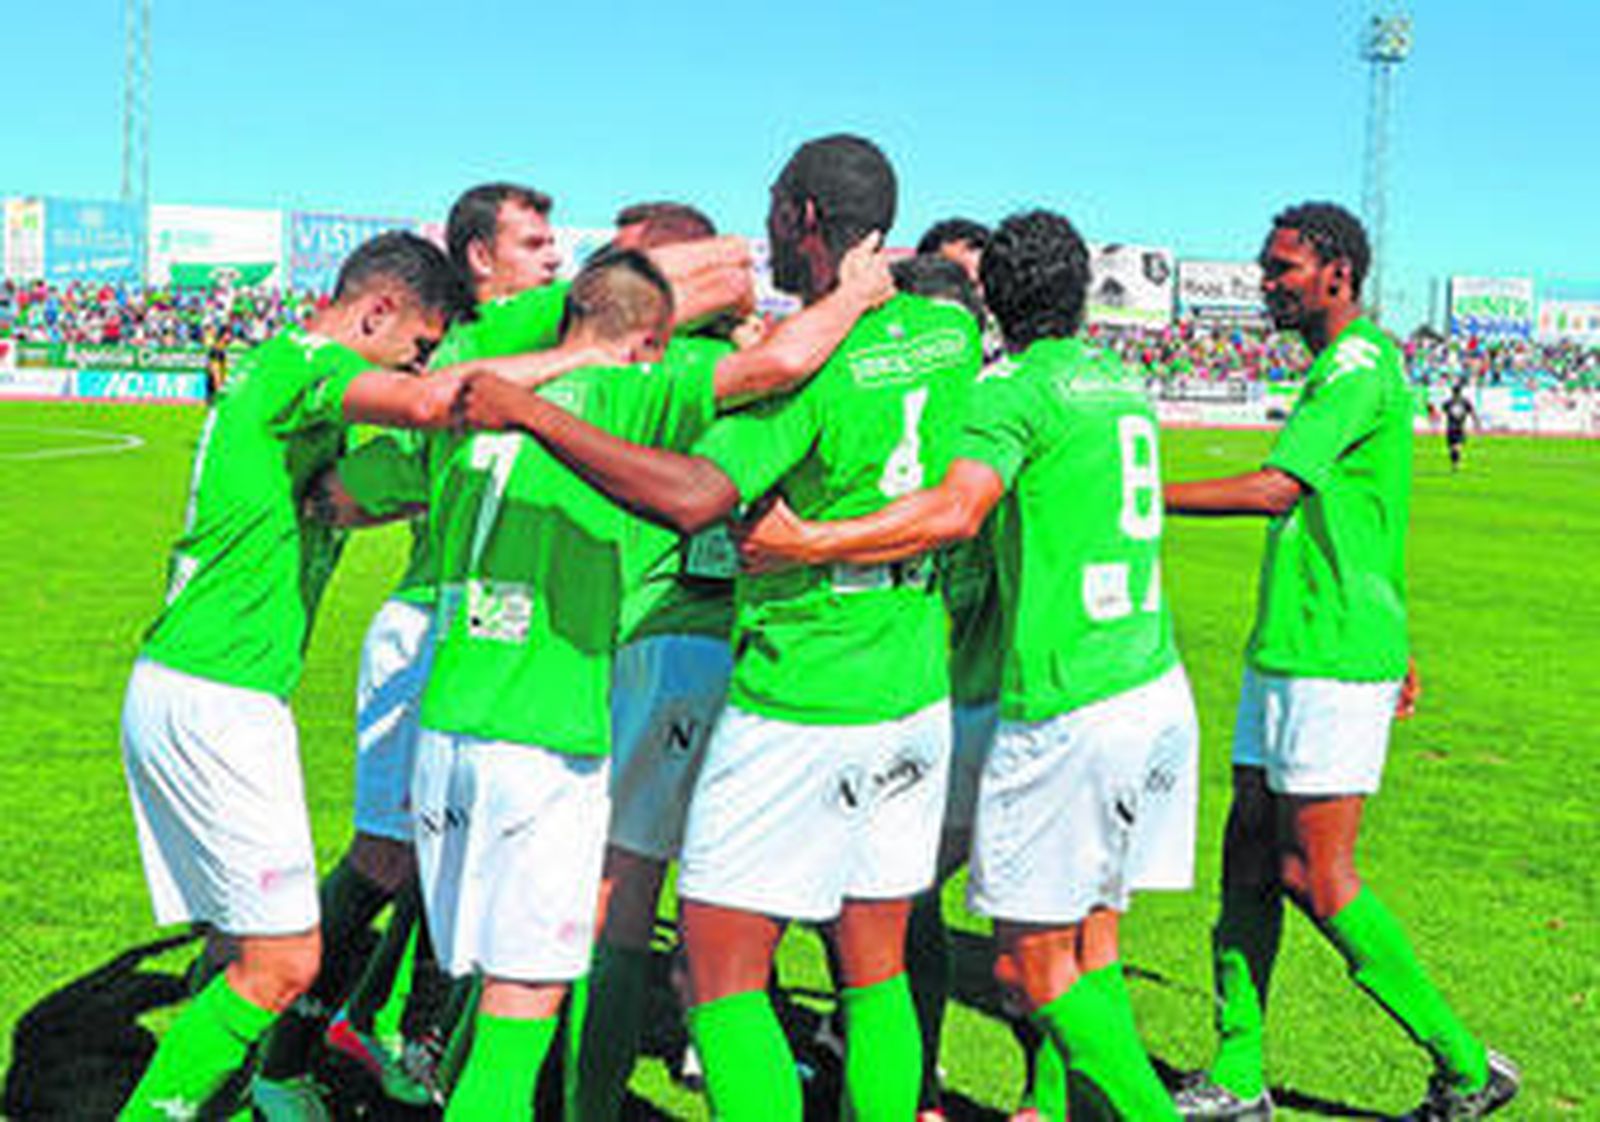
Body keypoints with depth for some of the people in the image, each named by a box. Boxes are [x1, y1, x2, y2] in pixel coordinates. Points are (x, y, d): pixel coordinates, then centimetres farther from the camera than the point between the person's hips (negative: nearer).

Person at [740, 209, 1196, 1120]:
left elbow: (957, 512, -24)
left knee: (1038, 960, 1)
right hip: (1161, 694, 8)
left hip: (1066, 706, -8)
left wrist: (811, 543, -24)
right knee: (1095, 947, 14)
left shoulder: (1014, 387, -8)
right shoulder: (1123, 381, 15)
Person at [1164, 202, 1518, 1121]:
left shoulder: (1361, 364, -14)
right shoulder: (1351, 365, 19)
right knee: (1249, 862, 8)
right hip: (1286, 655, 10)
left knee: (1319, 880, -6)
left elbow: (1278, 490, -25)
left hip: (1334, 664, -10)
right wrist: (1395, 644, 30)